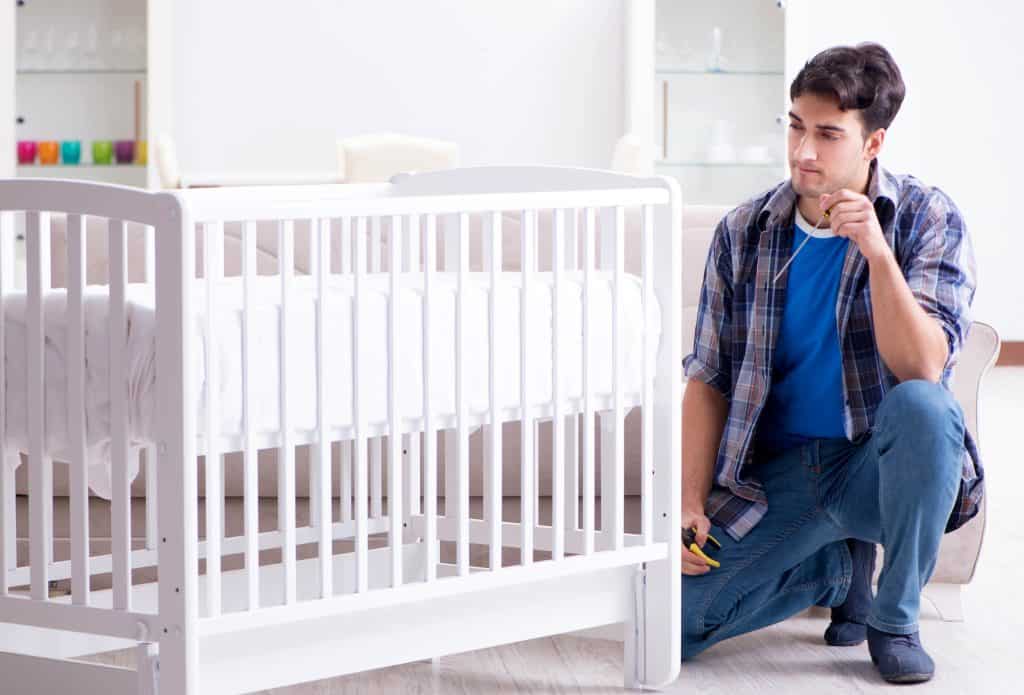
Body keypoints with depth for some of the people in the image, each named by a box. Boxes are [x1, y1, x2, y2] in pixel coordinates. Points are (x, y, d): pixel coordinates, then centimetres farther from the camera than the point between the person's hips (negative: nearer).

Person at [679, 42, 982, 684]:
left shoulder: (929, 220, -8)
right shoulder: (742, 234, 0)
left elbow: (922, 368, -22)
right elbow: (709, 381, 4)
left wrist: (877, 252, -33)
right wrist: (691, 502, -7)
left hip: (880, 467, -2)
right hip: (776, 474, 3)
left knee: (922, 405, -38)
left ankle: (896, 619, -14)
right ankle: (841, 566, 14)